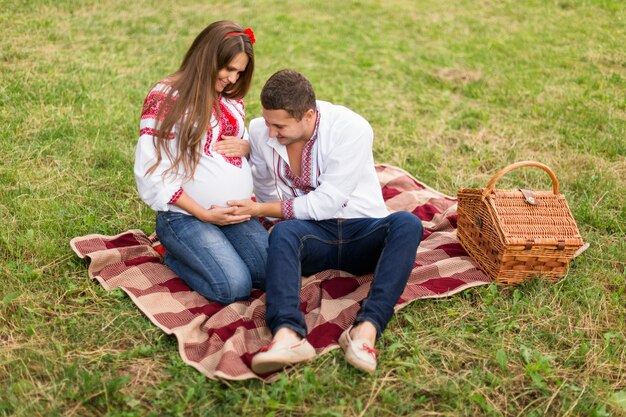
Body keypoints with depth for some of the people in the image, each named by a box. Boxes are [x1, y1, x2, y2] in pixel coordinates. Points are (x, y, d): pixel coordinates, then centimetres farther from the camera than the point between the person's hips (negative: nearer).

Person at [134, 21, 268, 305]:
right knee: (235, 286, -22)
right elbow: (151, 174, -12)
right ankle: (176, 257, 6)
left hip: (237, 213, 6)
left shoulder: (231, 99, 11)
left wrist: (245, 146, -4)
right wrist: (204, 214, -16)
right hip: (185, 215, -6)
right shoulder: (165, 99, -10)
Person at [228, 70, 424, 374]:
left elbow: (325, 204, -19)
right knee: (283, 231, -33)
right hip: (312, 236, 2)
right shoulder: (259, 131, -3)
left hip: (363, 232, -1)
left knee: (407, 224, -32)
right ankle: (288, 335, -53)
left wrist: (260, 209, -15)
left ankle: (366, 329, -45)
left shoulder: (352, 129, -17)